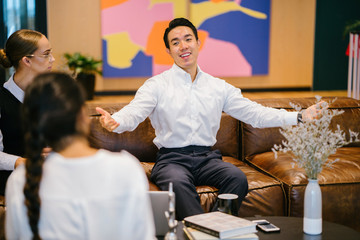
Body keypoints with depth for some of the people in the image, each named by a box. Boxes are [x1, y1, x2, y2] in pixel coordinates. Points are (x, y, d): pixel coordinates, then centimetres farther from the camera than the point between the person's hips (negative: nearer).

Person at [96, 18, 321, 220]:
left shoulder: (219, 87, 13)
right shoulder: (157, 85, 3)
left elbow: (254, 113, 11)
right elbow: (133, 113, -11)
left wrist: (300, 116, 2)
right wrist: (114, 121, -36)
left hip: (207, 158, 3)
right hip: (172, 159, -3)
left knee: (238, 178, -27)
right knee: (177, 182, -36)